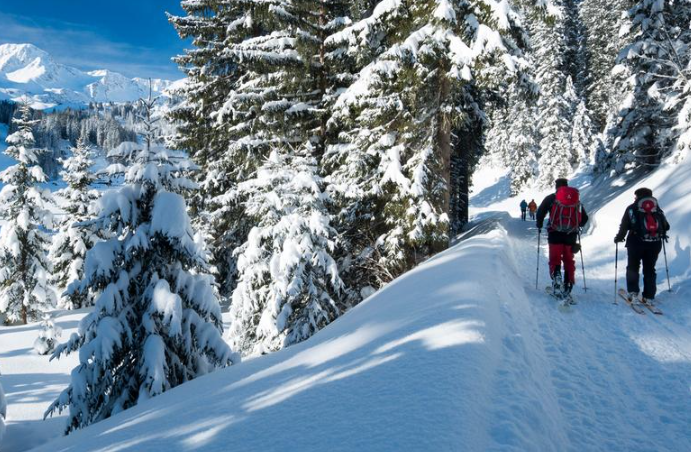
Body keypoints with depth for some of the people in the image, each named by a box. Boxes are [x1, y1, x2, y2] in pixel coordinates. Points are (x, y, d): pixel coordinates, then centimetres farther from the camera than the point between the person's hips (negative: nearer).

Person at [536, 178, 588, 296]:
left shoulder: (551, 198, 5)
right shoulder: (576, 198, 16)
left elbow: (540, 212, -3)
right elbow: (584, 218, 18)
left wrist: (539, 225, 13)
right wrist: (577, 226, 37)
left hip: (555, 233, -2)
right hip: (571, 234, 3)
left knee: (555, 258, 1)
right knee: (569, 260, 11)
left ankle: (556, 276, -24)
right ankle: (568, 285, 8)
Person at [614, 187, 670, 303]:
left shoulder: (631, 209, 4)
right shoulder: (658, 209, 13)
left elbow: (624, 226, -3)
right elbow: (666, 226, 13)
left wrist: (618, 238, 11)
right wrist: (662, 234, 33)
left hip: (636, 243, -2)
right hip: (655, 244, 3)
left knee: (633, 267, 11)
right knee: (650, 269, 11)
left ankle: (633, 292, 0)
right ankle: (649, 296, 9)